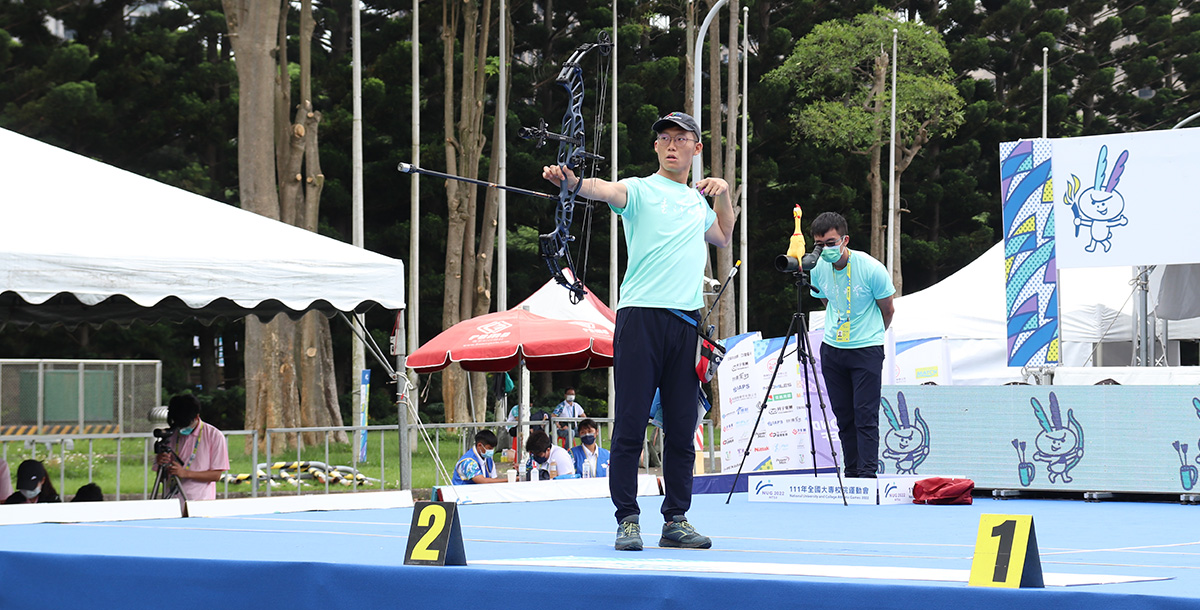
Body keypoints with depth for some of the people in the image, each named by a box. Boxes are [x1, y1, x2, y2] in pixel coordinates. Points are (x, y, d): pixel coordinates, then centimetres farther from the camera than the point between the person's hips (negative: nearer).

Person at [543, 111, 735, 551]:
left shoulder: (698, 201, 20)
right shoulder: (640, 190, 2)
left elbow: (723, 238, 38)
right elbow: (605, 190, -19)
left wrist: (724, 194, 20)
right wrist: (570, 180, -42)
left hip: (686, 322, 5)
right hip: (641, 317, -5)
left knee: (682, 428, 6)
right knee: (631, 425, -6)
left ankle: (676, 521, 13)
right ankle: (627, 521, -1)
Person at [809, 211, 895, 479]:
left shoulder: (871, 269, -16)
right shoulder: (818, 269, -2)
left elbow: (887, 310, 1)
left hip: (867, 350, -5)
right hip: (832, 349, 5)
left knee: (865, 414, -10)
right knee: (843, 415, 6)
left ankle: (868, 474, -11)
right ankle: (851, 474, 12)